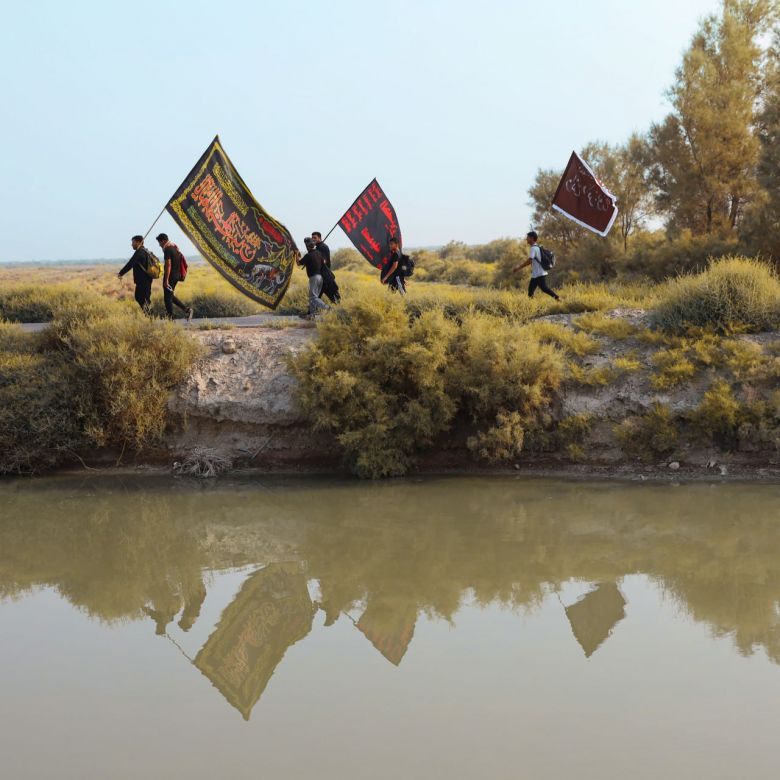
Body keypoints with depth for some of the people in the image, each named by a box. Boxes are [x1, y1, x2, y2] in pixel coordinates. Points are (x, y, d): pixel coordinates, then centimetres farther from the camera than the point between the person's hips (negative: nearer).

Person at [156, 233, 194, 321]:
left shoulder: (167, 249, -16)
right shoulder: (175, 248, 13)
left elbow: (168, 265, -22)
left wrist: (166, 280, -22)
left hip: (170, 276, -9)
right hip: (177, 275, 9)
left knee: (167, 298, -1)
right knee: (170, 296, 19)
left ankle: (170, 318, 0)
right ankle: (186, 309, 7)